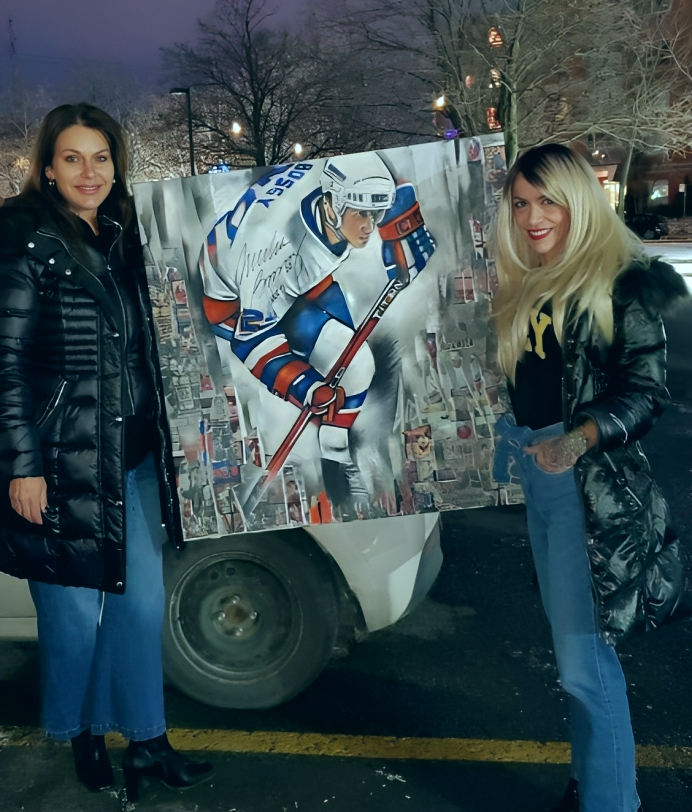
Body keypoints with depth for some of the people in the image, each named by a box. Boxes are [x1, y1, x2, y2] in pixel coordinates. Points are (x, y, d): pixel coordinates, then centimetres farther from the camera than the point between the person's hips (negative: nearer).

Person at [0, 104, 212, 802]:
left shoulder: (125, 237, 10)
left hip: (135, 456, 6)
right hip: (63, 464, -6)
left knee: (143, 602, 12)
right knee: (76, 613, 7)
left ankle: (146, 742, 29)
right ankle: (82, 736, 33)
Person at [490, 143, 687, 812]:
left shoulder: (622, 281, -8)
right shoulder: (523, 286, 14)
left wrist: (580, 438, -27)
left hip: (595, 484, -7)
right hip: (537, 477, 7)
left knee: (583, 661, -5)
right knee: (574, 647, 15)